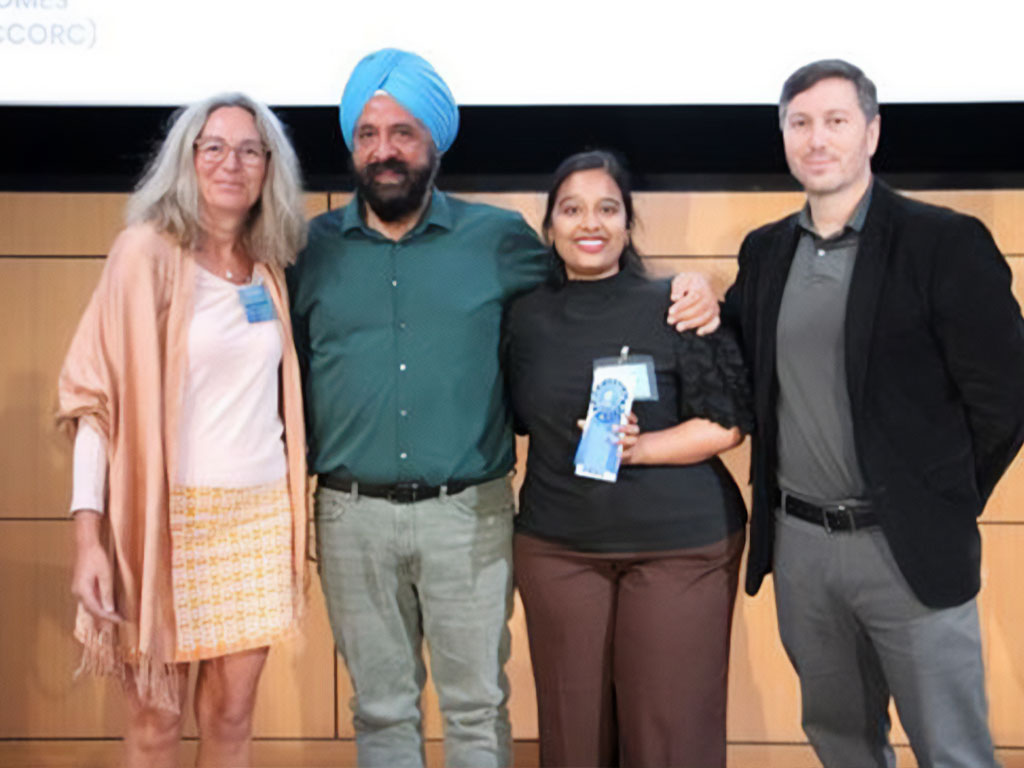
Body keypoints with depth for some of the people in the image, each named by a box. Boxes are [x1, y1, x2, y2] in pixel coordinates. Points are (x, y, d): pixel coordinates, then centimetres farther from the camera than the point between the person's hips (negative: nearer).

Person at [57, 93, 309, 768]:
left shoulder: (270, 268, 10)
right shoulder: (147, 251, -6)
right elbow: (96, 396, -9)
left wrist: (299, 526, 12)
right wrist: (88, 535, -16)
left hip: (261, 516, 5)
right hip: (171, 515, -4)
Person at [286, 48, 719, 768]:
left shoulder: (499, 238, 2)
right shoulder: (314, 250, 5)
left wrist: (682, 288, -6)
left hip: (468, 514, -1)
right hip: (352, 516, 1)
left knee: (477, 706, 10)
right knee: (380, 708, 14)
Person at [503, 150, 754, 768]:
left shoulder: (674, 309, -4)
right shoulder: (526, 318, 7)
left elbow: (728, 424, -6)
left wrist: (638, 448, -18)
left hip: (681, 543, -3)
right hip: (556, 547, 3)